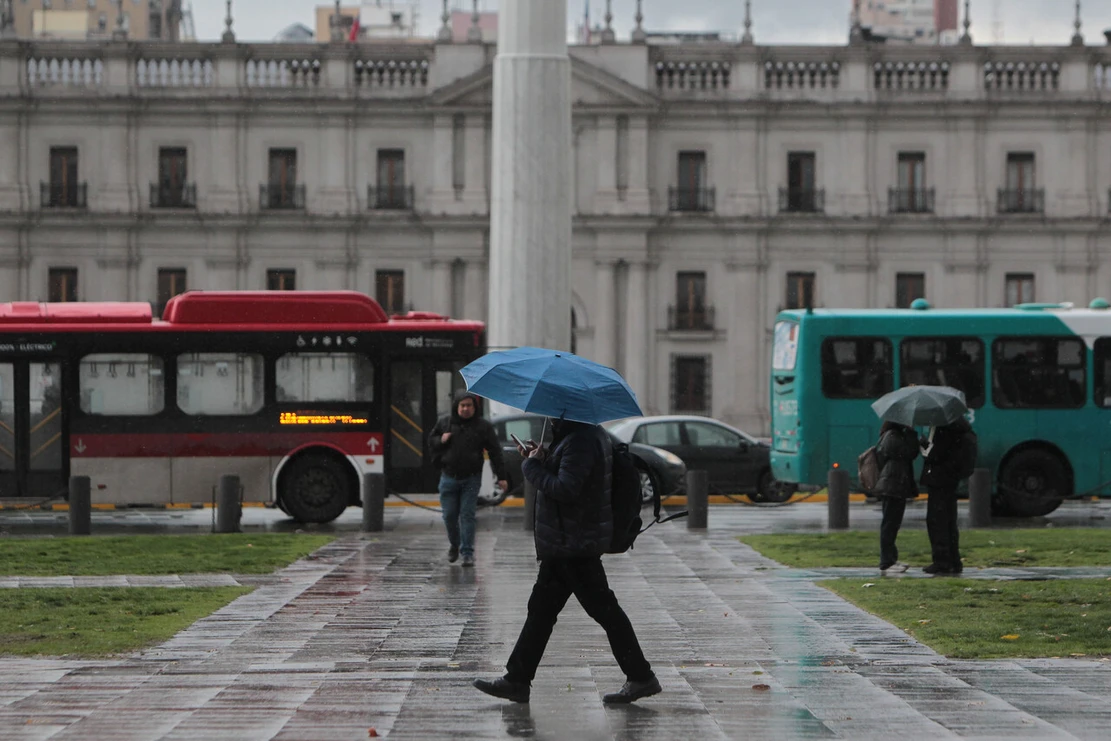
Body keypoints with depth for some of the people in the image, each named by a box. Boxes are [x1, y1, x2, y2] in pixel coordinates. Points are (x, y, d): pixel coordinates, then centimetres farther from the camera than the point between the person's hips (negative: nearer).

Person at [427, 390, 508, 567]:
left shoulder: (483, 426, -1)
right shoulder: (444, 423, 4)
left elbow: (495, 452, 0)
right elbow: (431, 440, 17)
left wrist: (501, 476, -3)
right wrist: (440, 441, -8)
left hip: (471, 478, -2)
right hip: (449, 477, 2)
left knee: (467, 516, -5)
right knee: (449, 515, 4)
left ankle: (467, 553, -1)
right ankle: (454, 544, 29)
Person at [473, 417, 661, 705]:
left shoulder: (580, 440, -21)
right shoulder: (590, 434, 13)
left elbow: (565, 488, -28)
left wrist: (532, 465, -16)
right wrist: (541, 460, 4)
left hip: (574, 546, -11)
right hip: (568, 544, 11)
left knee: (603, 609, -4)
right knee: (541, 610, 14)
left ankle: (641, 677, 2)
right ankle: (517, 680, 19)